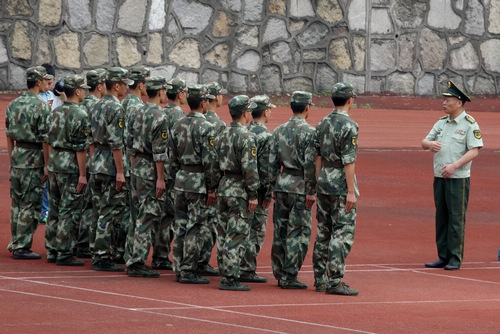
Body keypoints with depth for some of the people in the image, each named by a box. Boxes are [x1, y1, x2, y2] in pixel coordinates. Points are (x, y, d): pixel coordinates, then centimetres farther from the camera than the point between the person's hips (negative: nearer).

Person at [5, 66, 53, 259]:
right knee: (30, 206, -3)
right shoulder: (41, 107, -14)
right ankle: (22, 247, -3)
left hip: (17, 156, 7)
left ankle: (15, 243, 21)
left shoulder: (13, 105, 8)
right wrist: (47, 165, -12)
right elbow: (45, 139, -16)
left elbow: (9, 135, 12)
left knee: (17, 203, 15)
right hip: (33, 159, -7)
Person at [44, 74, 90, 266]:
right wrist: (82, 174, -15)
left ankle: (52, 249, 19)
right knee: (70, 212, -4)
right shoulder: (79, 115, -14)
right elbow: (80, 148, -17)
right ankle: (64, 254, -5)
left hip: (54, 164, 8)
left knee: (55, 209, 14)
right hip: (71, 167, -8)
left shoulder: (55, 112, 9)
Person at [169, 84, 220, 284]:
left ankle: (179, 269, 16)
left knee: (181, 226, 11)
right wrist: (212, 188, -12)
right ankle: (188, 272, -4)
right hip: (198, 181, -7)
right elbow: (210, 160, -16)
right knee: (194, 227, -4)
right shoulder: (205, 127, -14)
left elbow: (173, 157, 13)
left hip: (181, 179, 7)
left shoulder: (179, 125, 9)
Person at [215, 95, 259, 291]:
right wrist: (253, 195, -15)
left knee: (224, 236, 11)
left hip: (223, 188, 8)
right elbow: (249, 168, -19)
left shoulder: (222, 136, 10)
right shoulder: (246, 137, -15)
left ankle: (226, 275, 16)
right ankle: (231, 278, -7)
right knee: (237, 236, -5)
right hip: (239, 191, -8)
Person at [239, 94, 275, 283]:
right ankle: (247, 271, -1)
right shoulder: (265, 136, -15)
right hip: (257, 189, -7)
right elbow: (266, 168, -19)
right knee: (256, 230, -1)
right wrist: (268, 193, -13)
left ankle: (237, 267, 20)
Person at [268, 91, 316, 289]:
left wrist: (273, 187, 14)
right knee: (298, 232, -2)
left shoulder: (279, 131, 7)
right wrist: (311, 191, -11)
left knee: (280, 231, 11)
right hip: (300, 187, -6)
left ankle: (280, 274, 17)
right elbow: (310, 165, -15)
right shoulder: (309, 132, -11)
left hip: (282, 184, 6)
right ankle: (289, 277, -4)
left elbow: (272, 162, 8)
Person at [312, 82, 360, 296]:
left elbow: (318, 156, 12)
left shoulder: (323, 124, 9)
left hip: (324, 183, 8)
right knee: (343, 233, -5)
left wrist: (319, 183, 17)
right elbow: (348, 161, -17)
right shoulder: (349, 126, -14)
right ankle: (334, 281, -9)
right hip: (342, 185, -8)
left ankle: (320, 279, 16)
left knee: (323, 232, 13)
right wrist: (351, 191, -16)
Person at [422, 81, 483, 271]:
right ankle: (443, 257, 14)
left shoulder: (469, 124, -6)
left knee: (456, 217, -6)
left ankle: (455, 258, -3)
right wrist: (430, 144, -12)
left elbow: (474, 150, -13)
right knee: (441, 217, 8)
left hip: (458, 178, -7)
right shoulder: (442, 122, 15)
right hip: (439, 177, 7)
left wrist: (454, 165, -24)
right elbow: (424, 142, 13)